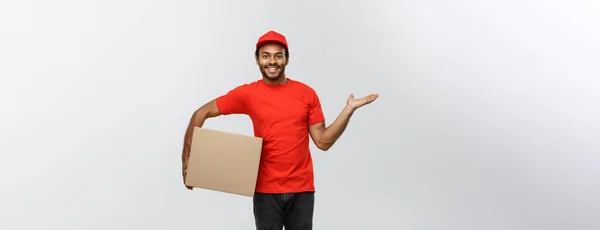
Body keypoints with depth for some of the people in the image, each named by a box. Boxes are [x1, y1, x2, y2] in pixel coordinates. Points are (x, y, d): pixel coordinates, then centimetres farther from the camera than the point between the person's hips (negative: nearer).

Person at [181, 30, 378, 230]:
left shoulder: (307, 94, 1)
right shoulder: (247, 93, -3)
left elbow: (323, 141, 1)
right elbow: (201, 113, 1)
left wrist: (349, 109, -8)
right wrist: (187, 157, -7)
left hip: (302, 190, 1)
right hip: (266, 190, -1)